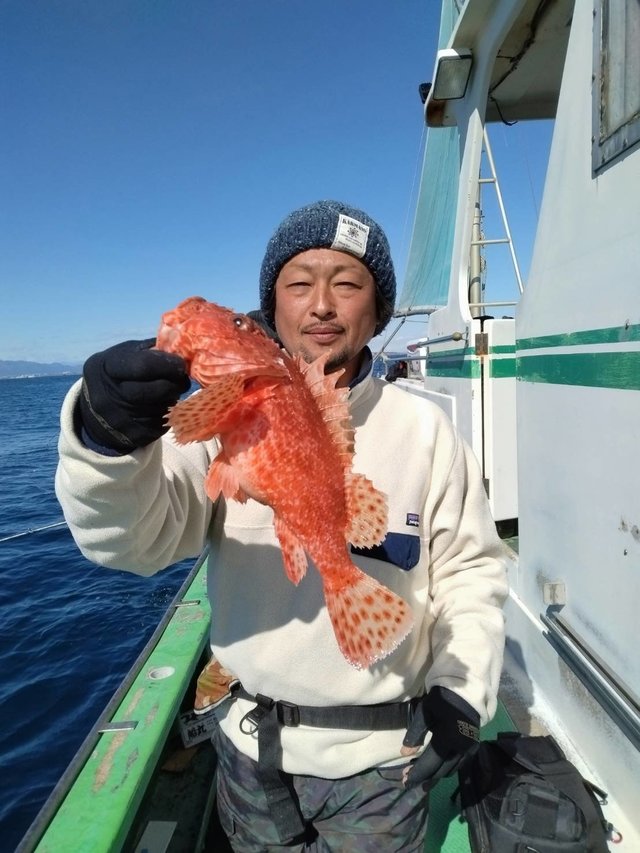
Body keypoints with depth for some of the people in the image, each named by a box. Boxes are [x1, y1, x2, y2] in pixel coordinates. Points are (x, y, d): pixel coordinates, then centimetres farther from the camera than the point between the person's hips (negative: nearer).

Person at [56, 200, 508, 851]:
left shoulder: (424, 430, -9)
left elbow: (470, 568, -1)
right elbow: (135, 537, -22)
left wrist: (463, 691, -9)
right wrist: (108, 437, -40)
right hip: (252, 746, 2)